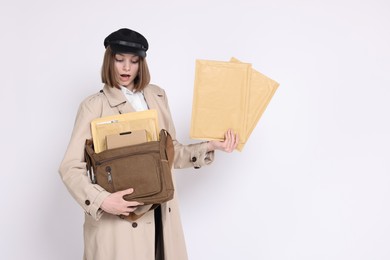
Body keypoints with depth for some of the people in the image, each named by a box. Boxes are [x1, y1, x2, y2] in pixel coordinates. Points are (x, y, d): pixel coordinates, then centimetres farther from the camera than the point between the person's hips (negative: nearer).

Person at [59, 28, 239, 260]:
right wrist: (101, 201, -22)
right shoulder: (95, 106, -8)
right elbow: (71, 167, -9)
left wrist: (210, 146, 0)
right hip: (118, 218, -4)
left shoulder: (157, 96, 8)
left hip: (161, 214, 5)